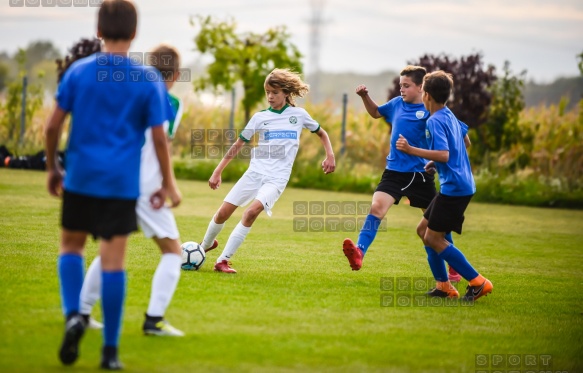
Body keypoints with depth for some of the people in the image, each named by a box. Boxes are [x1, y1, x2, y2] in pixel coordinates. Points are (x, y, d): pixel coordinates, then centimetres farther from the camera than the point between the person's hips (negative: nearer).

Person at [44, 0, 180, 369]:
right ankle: (110, 350, 2)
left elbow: (53, 126, -1)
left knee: (71, 246, 18)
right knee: (114, 261, 1)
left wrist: (52, 167, 14)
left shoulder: (78, 72, 0)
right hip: (123, 183, -1)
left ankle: (73, 314, -7)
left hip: (80, 177, 1)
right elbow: (159, 137, -3)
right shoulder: (148, 79, -2)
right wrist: (168, 184, 8)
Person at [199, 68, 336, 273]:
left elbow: (321, 133, 20)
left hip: (277, 177, -2)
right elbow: (238, 144, 9)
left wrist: (330, 155, 4)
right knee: (223, 212, -4)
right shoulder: (260, 117, 6)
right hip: (255, 172, 2)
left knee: (252, 211, -26)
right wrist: (218, 171, 4)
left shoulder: (299, 114, 5)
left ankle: (223, 260, -21)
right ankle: (205, 245, 27)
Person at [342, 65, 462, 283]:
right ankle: (359, 252, -31)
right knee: (376, 207, -20)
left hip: (420, 174, -3)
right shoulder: (397, 104, 7)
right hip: (394, 171, 3)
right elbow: (376, 112, 27)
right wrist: (365, 96, 11)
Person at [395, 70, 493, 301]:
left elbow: (443, 155, -26)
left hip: (454, 187, -10)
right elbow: (465, 140, 30)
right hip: (462, 184, 10)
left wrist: (411, 150, -24)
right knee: (423, 229, 14)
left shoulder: (435, 121, -16)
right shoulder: (449, 115, 14)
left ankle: (478, 282, -3)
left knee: (433, 238, -5)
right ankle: (444, 286, 14)